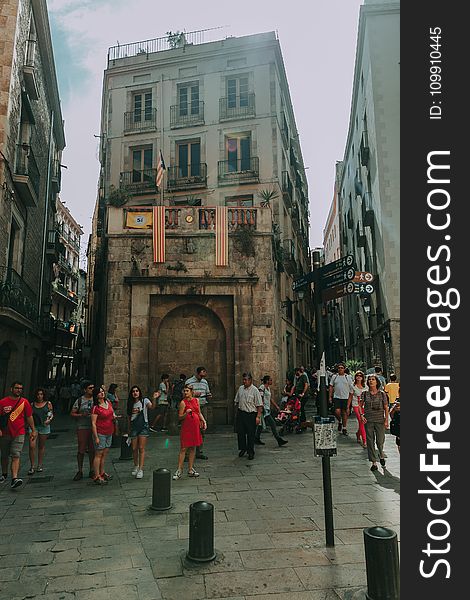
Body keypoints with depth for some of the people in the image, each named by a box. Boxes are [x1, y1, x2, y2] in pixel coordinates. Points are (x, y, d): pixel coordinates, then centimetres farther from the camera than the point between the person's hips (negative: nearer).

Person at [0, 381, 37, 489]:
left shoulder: (24, 402, 1)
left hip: (19, 434, -1)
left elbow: (29, 417, 8)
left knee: (16, 456, -10)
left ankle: (14, 479, -17)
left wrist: (33, 430, 6)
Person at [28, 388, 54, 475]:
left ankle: (39, 465, 19)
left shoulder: (48, 403, 4)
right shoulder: (32, 404, 7)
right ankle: (32, 466, -1)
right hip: (34, 426, 1)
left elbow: (52, 414, 7)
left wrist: (49, 420, -11)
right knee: (32, 446, -10)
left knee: (42, 446, 8)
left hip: (44, 426, 0)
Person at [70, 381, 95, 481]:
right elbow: (72, 414, 1)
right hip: (82, 428, -2)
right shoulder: (79, 400, 0)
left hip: (94, 428, 2)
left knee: (92, 450, 7)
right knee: (81, 450, 2)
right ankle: (80, 471, 16)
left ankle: (92, 471, 18)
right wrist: (81, 415, -14)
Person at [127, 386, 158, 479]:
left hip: (143, 426, -3)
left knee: (141, 448, -5)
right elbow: (129, 417, 15)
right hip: (133, 427, 3)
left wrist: (154, 399, -42)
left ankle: (140, 469, -2)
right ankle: (136, 466, 28)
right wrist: (129, 428, 12)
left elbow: (152, 406, -23)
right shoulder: (130, 403, 7)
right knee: (134, 448, 9)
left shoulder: (144, 401, -4)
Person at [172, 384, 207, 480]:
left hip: (195, 427, 5)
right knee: (183, 448, -4)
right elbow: (180, 417, -7)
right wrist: (186, 413, -24)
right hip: (186, 427, -5)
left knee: (193, 448, 9)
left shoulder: (196, 400, 9)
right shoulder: (183, 402, -7)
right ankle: (179, 470, 3)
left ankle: (190, 469, 17)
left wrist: (204, 421, 5)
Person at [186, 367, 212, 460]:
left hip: (203, 407, 5)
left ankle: (199, 452, 16)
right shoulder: (189, 382, -3)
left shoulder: (205, 382, 15)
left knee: (202, 430, 7)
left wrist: (209, 396, 0)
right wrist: (194, 394, -17)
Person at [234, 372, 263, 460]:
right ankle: (242, 449, 27)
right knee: (240, 432, 9)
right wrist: (237, 412, 16)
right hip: (240, 413, 5)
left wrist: (258, 417, -14)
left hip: (251, 414, -5)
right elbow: (237, 401, 19)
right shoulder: (240, 388, 8)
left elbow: (259, 405, -10)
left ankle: (250, 452, 15)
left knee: (251, 434, 2)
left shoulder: (255, 390, -8)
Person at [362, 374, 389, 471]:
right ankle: (374, 462, 13)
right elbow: (360, 406, 4)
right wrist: (361, 416, -10)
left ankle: (381, 454, 34)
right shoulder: (365, 393, 1)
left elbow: (386, 408, 3)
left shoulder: (382, 394, -1)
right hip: (368, 420, 1)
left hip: (380, 420, -1)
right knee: (370, 441, 2)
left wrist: (386, 420, -3)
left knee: (380, 441, 0)